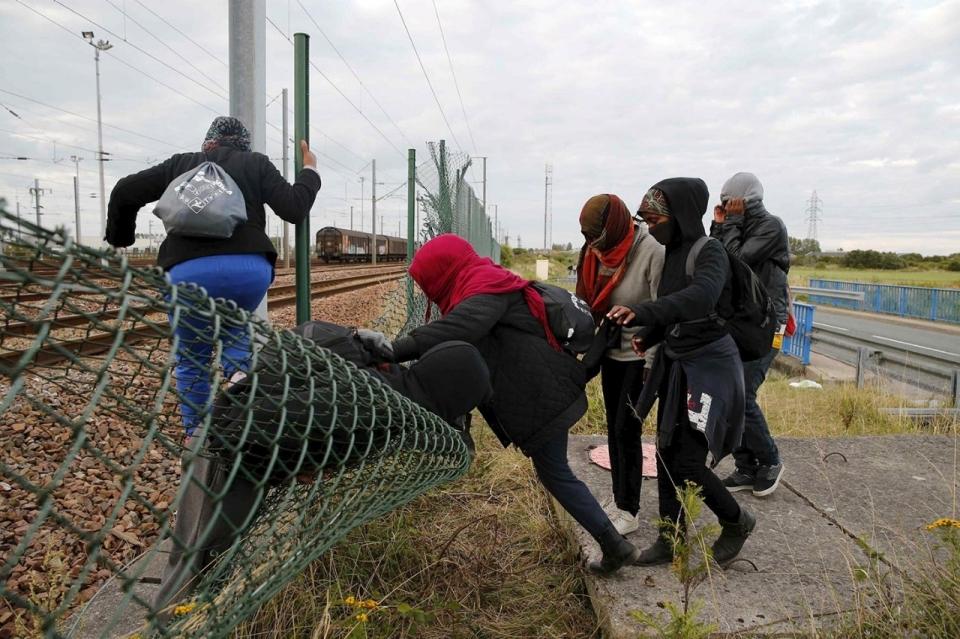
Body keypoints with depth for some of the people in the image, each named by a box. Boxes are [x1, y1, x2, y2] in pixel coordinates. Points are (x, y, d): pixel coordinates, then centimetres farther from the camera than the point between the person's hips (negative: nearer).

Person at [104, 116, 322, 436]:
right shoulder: (256, 163, 17)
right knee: (233, 328, 30)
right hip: (250, 268, 0)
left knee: (191, 358, 19)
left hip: (188, 272, 0)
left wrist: (119, 238, 36)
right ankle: (240, 375, 0)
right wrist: (309, 170, 23)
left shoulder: (181, 164, 23)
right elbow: (294, 209, 8)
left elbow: (124, 192, 21)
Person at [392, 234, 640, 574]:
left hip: (542, 395, -10)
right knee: (553, 471, 22)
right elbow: (456, 350, 13)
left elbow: (460, 326, -39)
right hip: (538, 390, 10)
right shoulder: (484, 284, 15)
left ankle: (615, 545, 14)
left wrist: (396, 350, -45)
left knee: (555, 473, 2)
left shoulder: (486, 288, -17)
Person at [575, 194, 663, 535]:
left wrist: (652, 365, -18)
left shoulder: (652, 251, -21)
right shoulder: (600, 251, -2)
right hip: (612, 352, 7)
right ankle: (620, 500, 27)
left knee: (626, 430, -3)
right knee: (614, 428, 13)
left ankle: (629, 511, 12)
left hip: (640, 356, -7)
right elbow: (591, 302, 5)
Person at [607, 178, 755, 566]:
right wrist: (650, 336, -2)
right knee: (666, 454, 10)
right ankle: (670, 539, 23)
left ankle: (736, 522, 23)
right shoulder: (673, 253, 6)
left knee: (687, 462, -5)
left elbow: (701, 296, -37)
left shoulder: (710, 253, -16)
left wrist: (643, 313, -51)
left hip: (708, 367, -8)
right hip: (676, 363, 8)